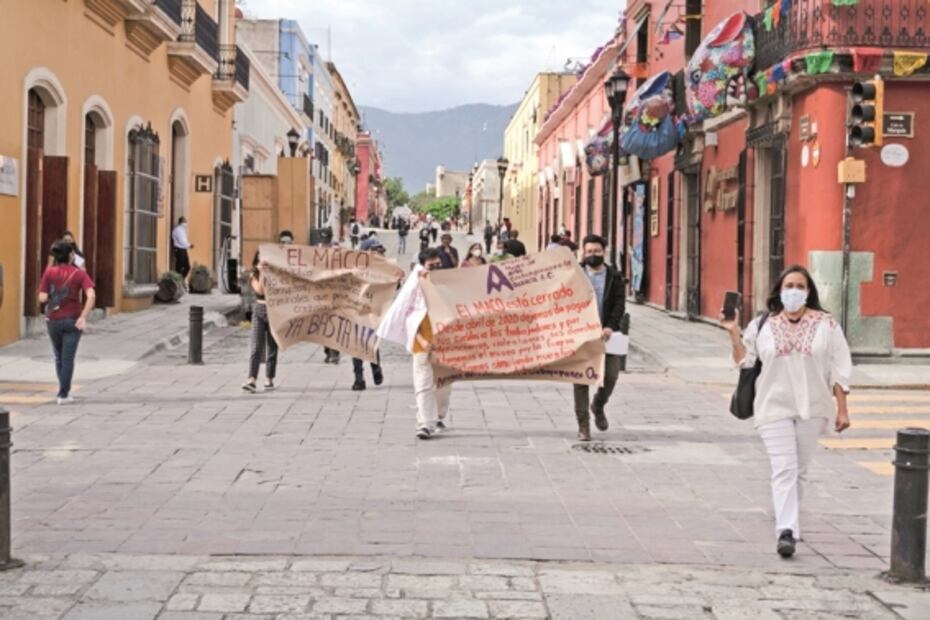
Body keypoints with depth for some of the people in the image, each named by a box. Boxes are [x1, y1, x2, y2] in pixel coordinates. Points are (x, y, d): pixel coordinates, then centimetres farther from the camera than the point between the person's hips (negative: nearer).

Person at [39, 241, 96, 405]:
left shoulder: (49, 272, -5)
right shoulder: (79, 273, -5)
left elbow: (42, 298, -10)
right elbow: (91, 296, -18)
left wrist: (52, 297, 12)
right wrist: (83, 317, -16)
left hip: (53, 321, 2)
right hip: (73, 321, -1)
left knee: (59, 357, 20)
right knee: (68, 358, 4)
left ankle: (65, 390, 28)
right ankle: (63, 395, 4)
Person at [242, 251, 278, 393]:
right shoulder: (254, 276, 2)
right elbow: (260, 290, -14)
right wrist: (262, 273, -19)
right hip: (259, 311, 0)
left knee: (272, 348, 6)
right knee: (256, 348, -9)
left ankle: (269, 379, 15)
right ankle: (252, 380, -16)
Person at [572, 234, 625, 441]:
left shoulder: (614, 277, 7)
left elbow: (620, 304, -2)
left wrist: (610, 326, -17)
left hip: (606, 333, 1)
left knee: (611, 375, -4)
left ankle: (598, 405, 28)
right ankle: (583, 425, 5)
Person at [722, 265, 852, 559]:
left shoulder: (826, 324, 0)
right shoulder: (762, 325, 2)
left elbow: (839, 368, 2)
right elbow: (743, 361, 5)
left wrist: (842, 409, -1)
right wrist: (734, 333, -9)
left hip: (812, 407, 1)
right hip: (775, 407, -1)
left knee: (800, 469, 10)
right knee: (784, 469, -11)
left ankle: (788, 517, 29)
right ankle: (786, 531, -18)